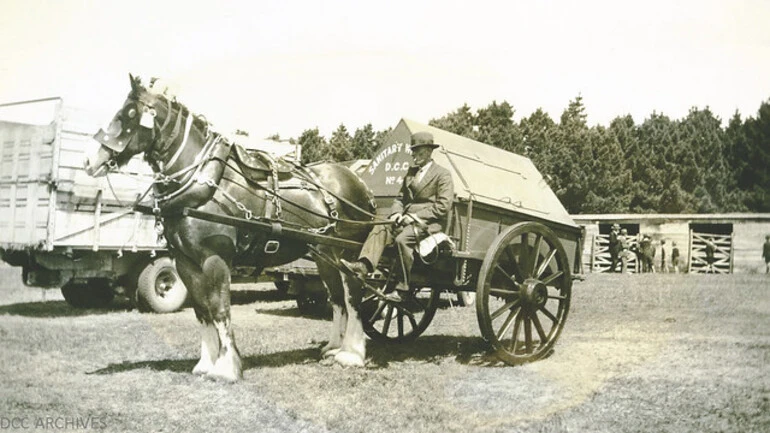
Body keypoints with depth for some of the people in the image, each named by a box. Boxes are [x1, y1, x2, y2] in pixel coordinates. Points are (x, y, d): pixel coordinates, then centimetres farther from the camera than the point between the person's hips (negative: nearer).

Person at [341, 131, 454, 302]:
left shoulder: (443, 174, 0)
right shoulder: (411, 171, 22)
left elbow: (443, 206, -9)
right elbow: (400, 198, 21)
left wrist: (416, 216, -15)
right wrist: (396, 213, -2)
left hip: (430, 222, -7)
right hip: (407, 219, 7)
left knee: (402, 238, -32)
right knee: (380, 229, -19)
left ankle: (401, 289, -25)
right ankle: (363, 265, -35)